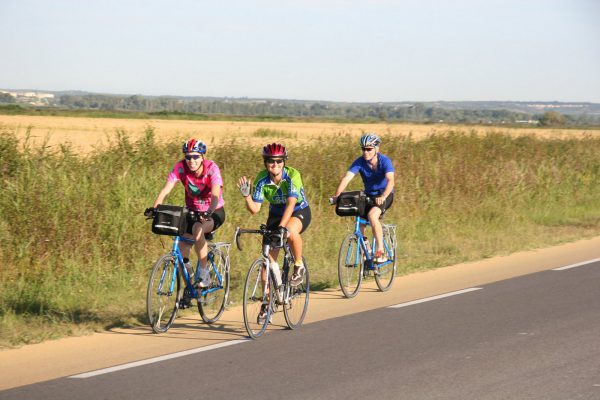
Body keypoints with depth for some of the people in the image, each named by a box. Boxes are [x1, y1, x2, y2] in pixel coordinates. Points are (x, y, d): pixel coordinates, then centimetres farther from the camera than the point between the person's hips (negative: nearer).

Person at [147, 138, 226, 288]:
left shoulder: (211, 169, -24)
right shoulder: (180, 167, -16)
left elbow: (216, 195, -38)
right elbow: (165, 190, -23)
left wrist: (208, 212, -57)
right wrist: (154, 208, -41)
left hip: (214, 212, -4)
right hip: (192, 211, 4)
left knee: (198, 229, -36)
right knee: (181, 253, -7)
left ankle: (204, 274, -24)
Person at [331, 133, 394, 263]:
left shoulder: (385, 161, -21)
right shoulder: (360, 162, -13)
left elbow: (390, 180, -34)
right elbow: (347, 178, -24)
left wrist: (383, 196, -51)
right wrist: (337, 195, -39)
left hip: (384, 195, -5)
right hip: (368, 195, 5)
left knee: (372, 215, -31)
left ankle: (381, 252, -29)